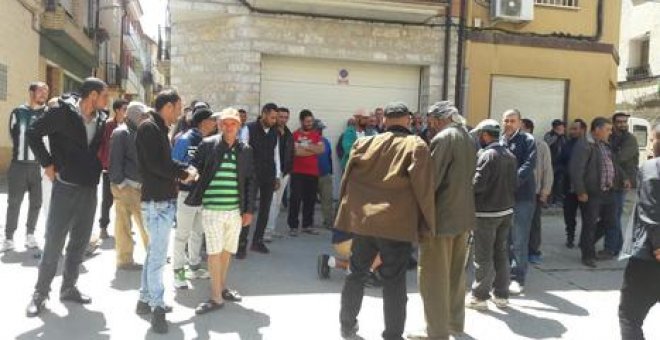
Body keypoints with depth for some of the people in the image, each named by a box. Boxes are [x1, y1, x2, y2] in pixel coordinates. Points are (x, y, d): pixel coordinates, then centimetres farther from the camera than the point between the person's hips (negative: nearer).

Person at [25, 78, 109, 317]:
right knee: (54, 243, 0)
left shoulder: (101, 120, 6)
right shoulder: (62, 111, -10)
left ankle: (68, 288, 26)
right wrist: (47, 164, -8)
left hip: (89, 189, 6)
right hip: (65, 187, -5)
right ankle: (41, 292, 15)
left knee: (80, 242, 12)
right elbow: (33, 133, -6)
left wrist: (96, 170, 7)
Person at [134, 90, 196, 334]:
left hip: (164, 200, 10)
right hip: (157, 201, -10)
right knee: (158, 256, -4)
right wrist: (183, 174, -9)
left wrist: (185, 169, 3)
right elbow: (155, 164, -22)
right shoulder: (148, 127, -14)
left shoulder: (159, 129, 16)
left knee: (155, 253, 18)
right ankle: (157, 307, 4)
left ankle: (145, 299, 29)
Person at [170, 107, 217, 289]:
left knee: (198, 232, 17)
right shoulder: (185, 139, -11)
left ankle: (194, 266, 32)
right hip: (187, 193, -6)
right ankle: (178, 270, 13)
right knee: (182, 233, 1)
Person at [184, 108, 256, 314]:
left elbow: (250, 181, 8)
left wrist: (249, 210, 6)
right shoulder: (208, 145, -1)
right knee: (214, 251, 0)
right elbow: (194, 168, 4)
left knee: (227, 250, 13)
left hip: (236, 210, 3)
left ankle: (222, 287, 32)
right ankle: (216, 298, 10)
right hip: (212, 209, -3)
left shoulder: (245, 150, 6)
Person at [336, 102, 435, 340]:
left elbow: (346, 181, 11)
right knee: (394, 282, 7)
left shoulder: (363, 143, 6)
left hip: (361, 220, 4)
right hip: (397, 224, -4)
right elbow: (423, 190, -10)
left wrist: (348, 211, 21)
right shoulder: (417, 146, -5)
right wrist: (427, 224, -2)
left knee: (356, 274, 18)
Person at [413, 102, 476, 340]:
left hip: (441, 215, -9)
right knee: (456, 273, 19)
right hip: (463, 215, 9)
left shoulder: (443, 138, -15)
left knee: (434, 277, 0)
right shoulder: (468, 139, 12)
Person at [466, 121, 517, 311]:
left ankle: (480, 297, 10)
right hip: (506, 211, 7)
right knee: (502, 254, 14)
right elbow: (513, 185, 11)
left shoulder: (486, 154, -15)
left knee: (483, 256, 1)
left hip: (486, 213, -7)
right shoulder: (510, 156, 9)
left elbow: (477, 184, -21)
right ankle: (501, 295, 22)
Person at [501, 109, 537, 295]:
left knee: (519, 240, 0)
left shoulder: (527, 140, -2)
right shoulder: (499, 142, 14)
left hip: (522, 196, -5)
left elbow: (529, 165, -17)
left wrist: (513, 181, -29)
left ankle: (518, 278, 9)